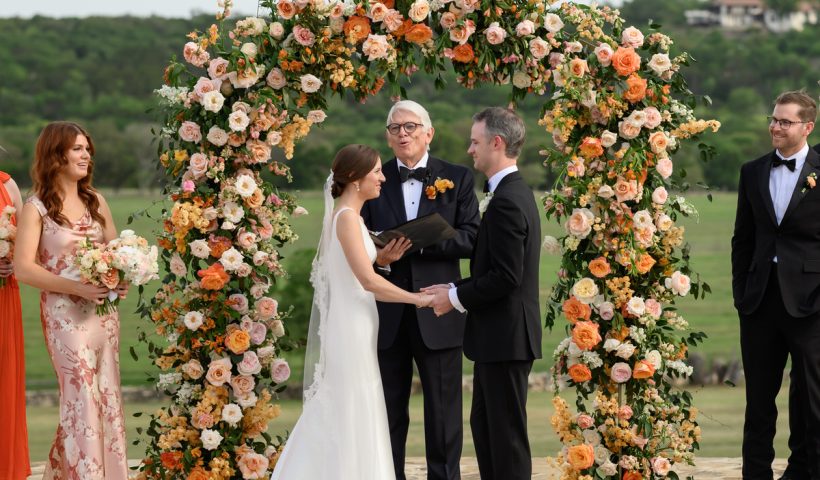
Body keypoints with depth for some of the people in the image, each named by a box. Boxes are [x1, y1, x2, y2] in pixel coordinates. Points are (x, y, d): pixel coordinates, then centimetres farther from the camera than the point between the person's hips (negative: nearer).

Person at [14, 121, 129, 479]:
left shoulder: (96, 201, 10)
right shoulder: (37, 208, -7)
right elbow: (23, 268, -14)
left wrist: (122, 278, -7)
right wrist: (77, 287, -22)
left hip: (103, 310, 5)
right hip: (65, 313, -5)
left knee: (107, 395, 7)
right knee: (82, 397, -5)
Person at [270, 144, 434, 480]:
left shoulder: (346, 215, 13)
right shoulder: (347, 217, -16)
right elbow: (368, 280, -23)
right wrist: (416, 298, -16)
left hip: (351, 328, 9)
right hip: (350, 329, -9)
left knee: (335, 418, 13)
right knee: (353, 418, -3)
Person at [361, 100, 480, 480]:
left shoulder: (457, 179, 3)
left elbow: (471, 238, -7)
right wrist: (378, 259, -18)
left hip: (437, 314, -1)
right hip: (387, 314, 1)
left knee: (444, 412, 4)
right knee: (388, 412, 9)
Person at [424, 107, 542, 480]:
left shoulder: (507, 201, -19)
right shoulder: (514, 193, 13)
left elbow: (505, 277, -23)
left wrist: (456, 297, -12)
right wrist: (456, 290, 9)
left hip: (505, 336, -11)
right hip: (501, 335, 11)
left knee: (507, 433, -4)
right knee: (483, 424, 17)